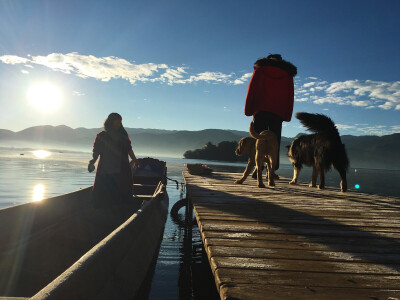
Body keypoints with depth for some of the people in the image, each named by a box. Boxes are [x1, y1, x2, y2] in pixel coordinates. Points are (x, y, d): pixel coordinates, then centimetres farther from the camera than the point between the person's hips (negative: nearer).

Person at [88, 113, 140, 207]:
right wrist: (93, 161, -17)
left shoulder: (123, 134, 11)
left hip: (122, 170, 2)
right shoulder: (101, 136, 4)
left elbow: (129, 149, 16)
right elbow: (96, 152, 0)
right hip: (105, 170, -2)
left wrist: (135, 160, 13)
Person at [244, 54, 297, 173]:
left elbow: (252, 90, 4)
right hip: (278, 112, 1)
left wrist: (248, 110, 1)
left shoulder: (260, 69, 15)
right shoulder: (287, 74, 20)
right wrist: (287, 116, 7)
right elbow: (290, 96, 12)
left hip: (261, 110, -1)